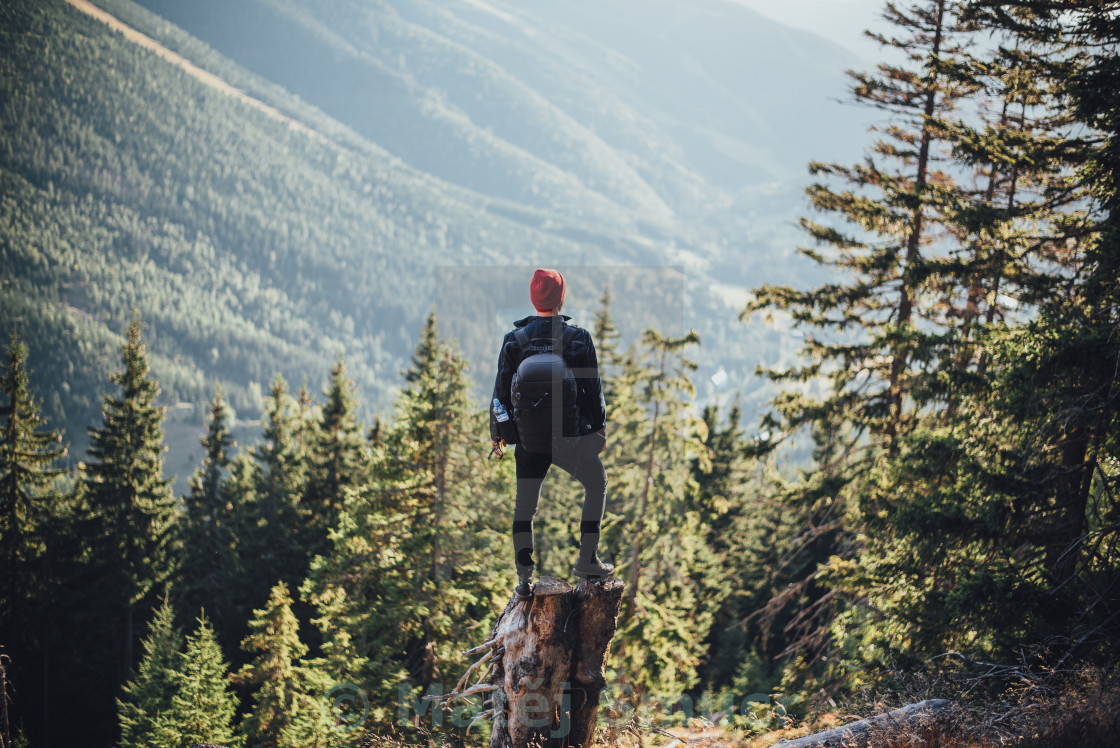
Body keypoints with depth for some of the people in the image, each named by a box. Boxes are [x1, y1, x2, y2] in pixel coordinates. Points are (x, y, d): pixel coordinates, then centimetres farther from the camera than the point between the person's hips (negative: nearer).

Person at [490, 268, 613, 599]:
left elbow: (501, 390, 2)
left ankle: (524, 578, 9)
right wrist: (599, 426, 11)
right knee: (596, 485, 22)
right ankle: (587, 560, 19)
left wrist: (496, 432, 13)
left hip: (527, 437, 2)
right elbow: (593, 388, -2)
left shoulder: (514, 340, -1)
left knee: (524, 504, 13)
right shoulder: (578, 338, -6)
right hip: (570, 437, -2)